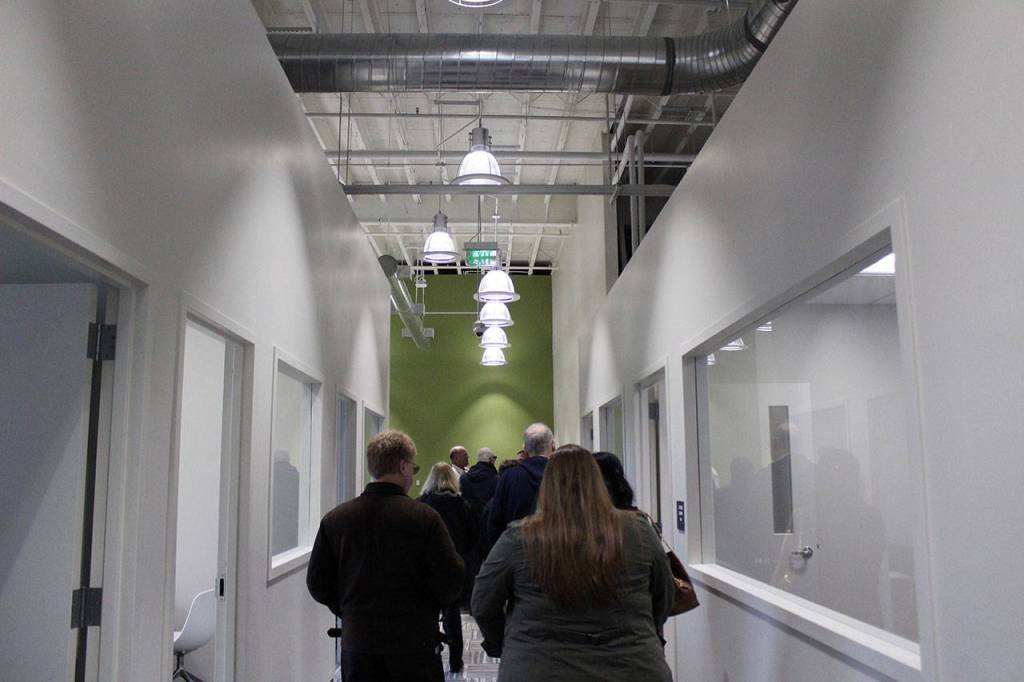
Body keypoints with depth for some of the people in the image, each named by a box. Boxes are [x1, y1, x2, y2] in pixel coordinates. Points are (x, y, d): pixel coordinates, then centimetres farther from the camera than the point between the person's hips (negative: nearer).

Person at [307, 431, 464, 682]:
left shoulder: (335, 519, -3)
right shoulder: (424, 517, -12)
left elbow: (317, 583, 1)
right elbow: (451, 579, -12)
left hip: (356, 644, 3)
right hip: (414, 643, -3)